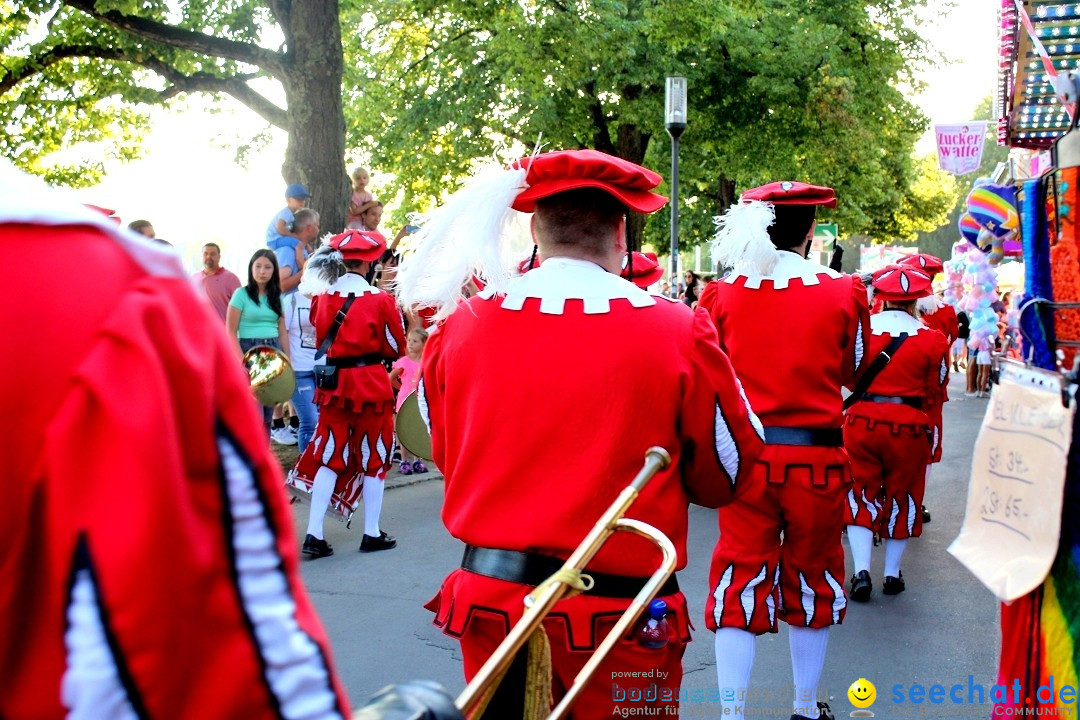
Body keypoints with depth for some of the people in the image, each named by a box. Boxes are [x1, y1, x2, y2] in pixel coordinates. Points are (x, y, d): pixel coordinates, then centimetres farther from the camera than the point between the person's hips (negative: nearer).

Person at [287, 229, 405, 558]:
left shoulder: (322, 296, 2)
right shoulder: (380, 299, -11)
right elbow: (396, 348, -3)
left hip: (332, 383, 4)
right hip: (371, 383, -4)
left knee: (329, 457, 10)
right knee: (373, 459, 9)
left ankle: (314, 535, 4)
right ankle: (372, 534, 17)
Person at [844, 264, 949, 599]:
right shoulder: (932, 339, -5)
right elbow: (935, 394, 3)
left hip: (862, 418, 1)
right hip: (910, 425, 0)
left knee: (861, 494, 11)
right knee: (901, 496, 14)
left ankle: (861, 571, 1)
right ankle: (892, 574, 23)